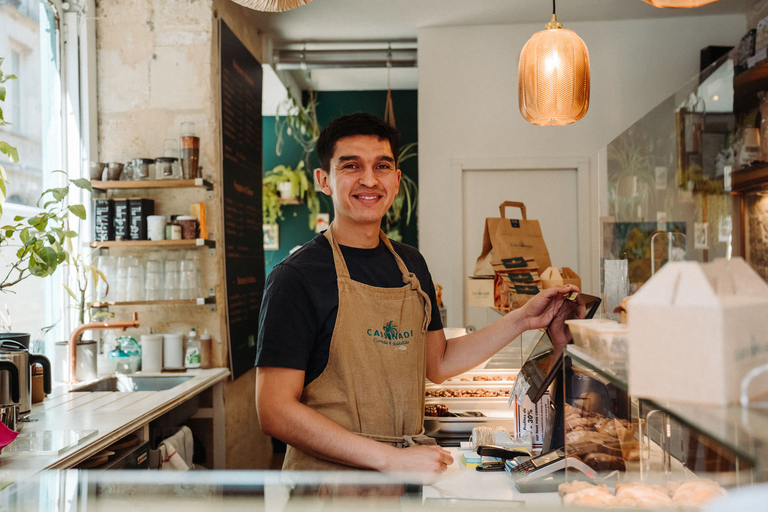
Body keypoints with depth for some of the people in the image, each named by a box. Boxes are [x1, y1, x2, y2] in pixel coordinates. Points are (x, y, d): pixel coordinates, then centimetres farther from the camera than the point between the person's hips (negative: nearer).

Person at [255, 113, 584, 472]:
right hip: (330, 474, -5)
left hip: (406, 474, 5)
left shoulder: (411, 265, 10)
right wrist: (392, 459, -18)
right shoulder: (296, 277, -11)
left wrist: (523, 319, 11)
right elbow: (275, 412, -15)